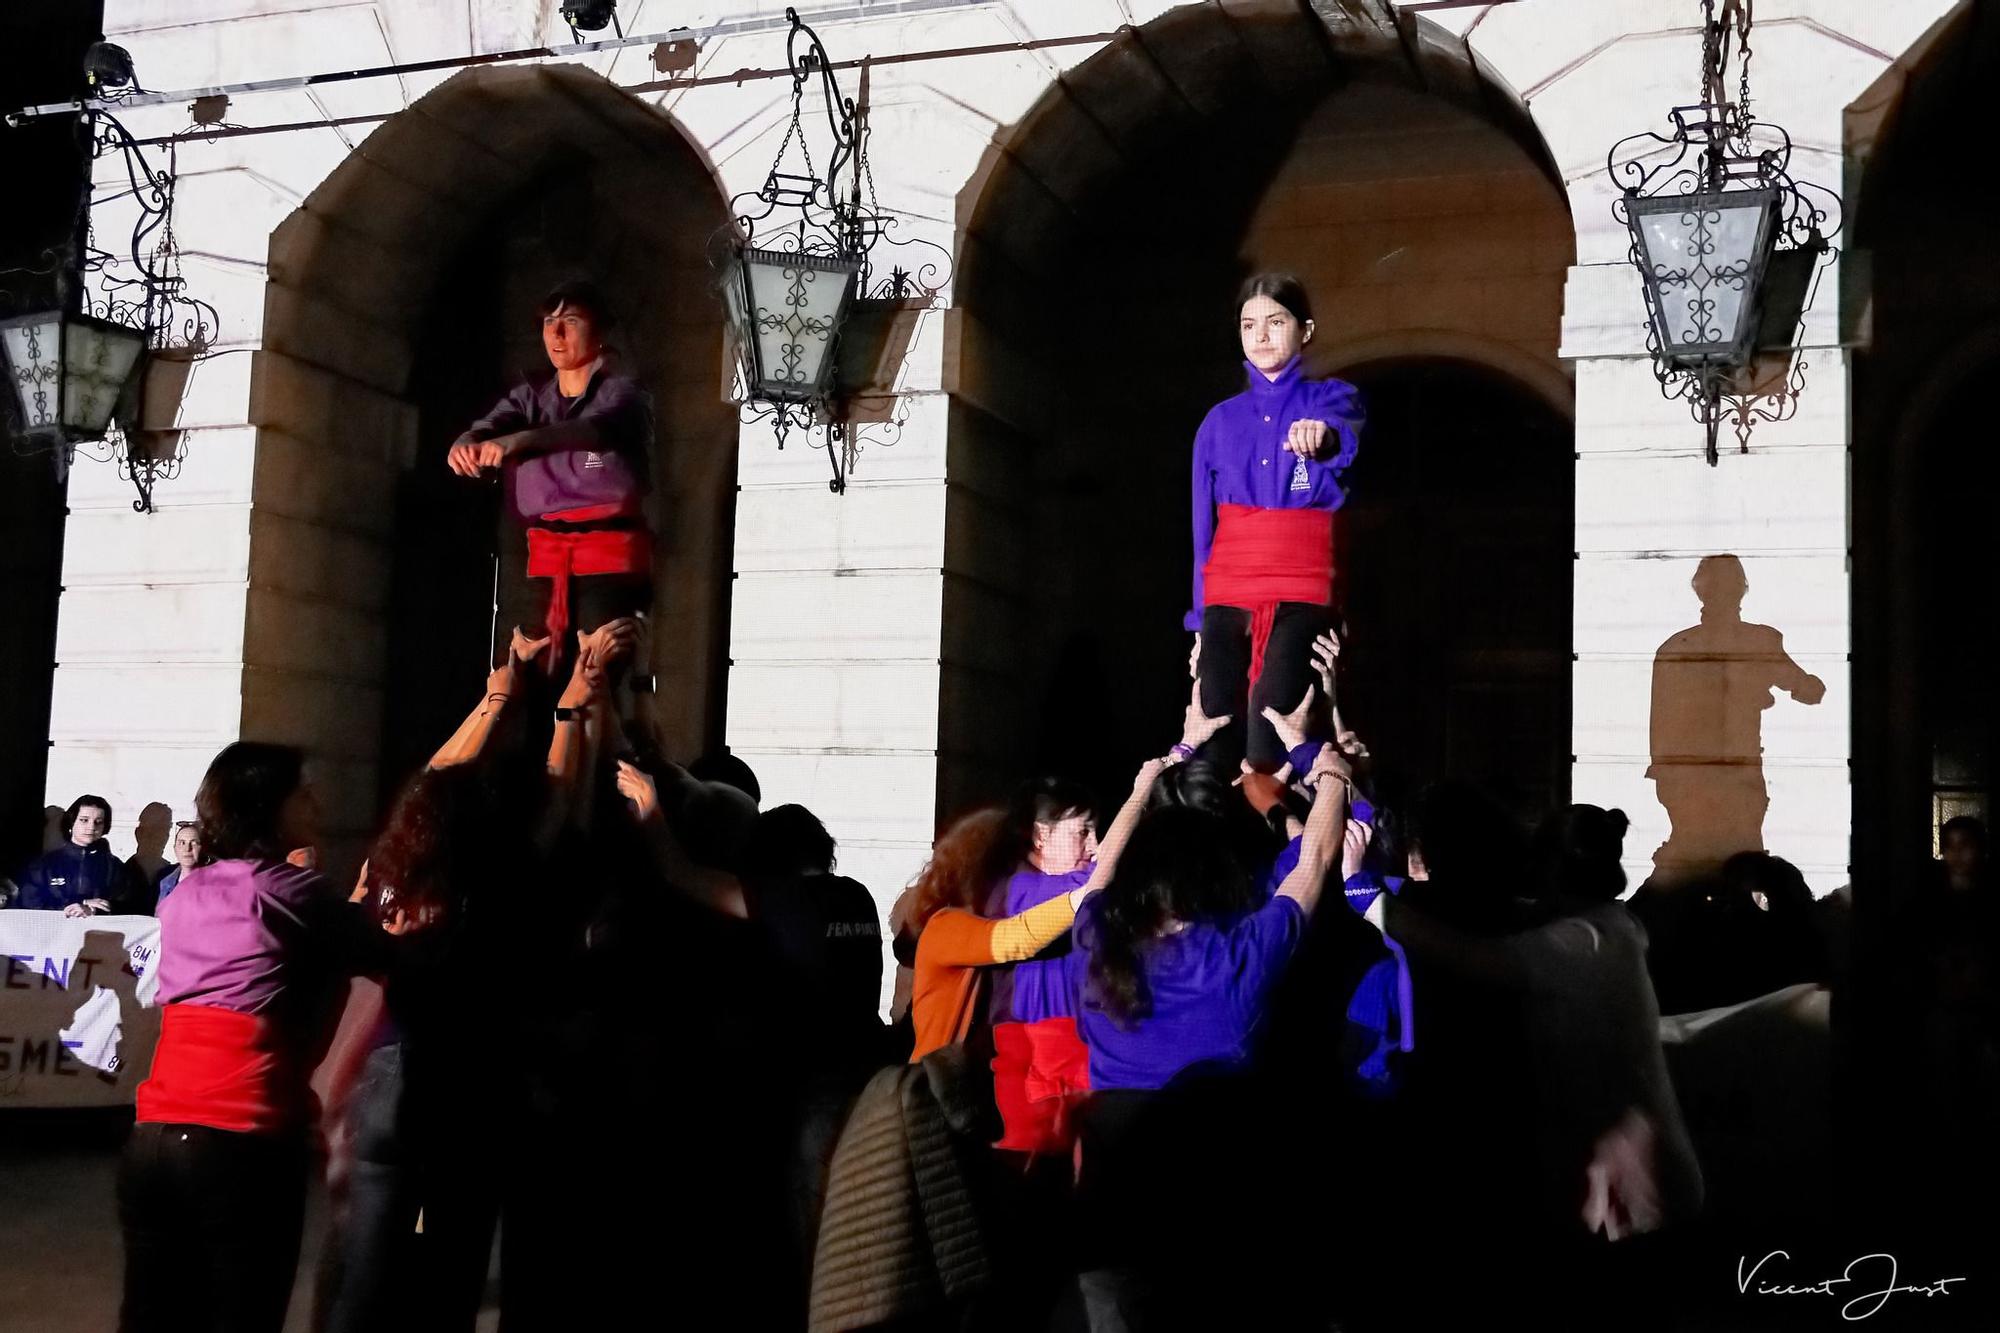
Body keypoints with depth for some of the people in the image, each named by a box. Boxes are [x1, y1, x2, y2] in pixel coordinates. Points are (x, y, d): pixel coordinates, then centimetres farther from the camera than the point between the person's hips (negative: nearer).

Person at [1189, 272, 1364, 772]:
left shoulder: (1332, 399, 5)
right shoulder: (1221, 420, 15)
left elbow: (1348, 437, -20)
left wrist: (1322, 436, -45)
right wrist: (1199, 623, 12)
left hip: (1300, 596, -3)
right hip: (1226, 597, 3)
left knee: (1268, 750, -19)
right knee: (1218, 748, -7)